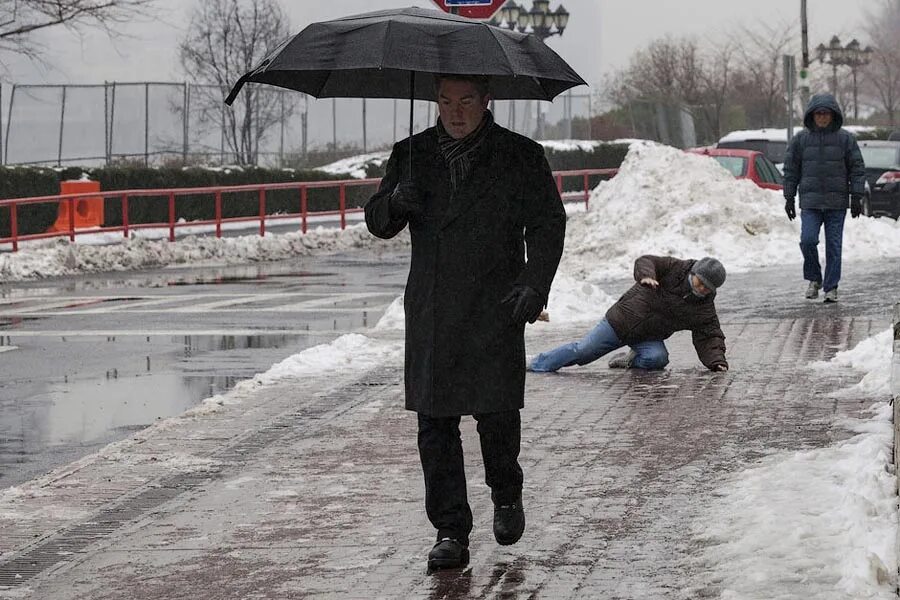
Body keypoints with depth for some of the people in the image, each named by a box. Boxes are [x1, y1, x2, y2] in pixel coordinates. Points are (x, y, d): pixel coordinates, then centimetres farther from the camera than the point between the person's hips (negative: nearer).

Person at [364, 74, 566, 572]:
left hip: (495, 308, -2)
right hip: (430, 315, 2)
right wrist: (396, 202, -13)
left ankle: (506, 497, 25)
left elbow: (547, 224, 4)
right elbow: (378, 223, 11)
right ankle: (450, 533, 4)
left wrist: (535, 283, -10)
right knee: (435, 424, -2)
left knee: (496, 413, -5)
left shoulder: (521, 156, 5)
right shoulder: (411, 155, 11)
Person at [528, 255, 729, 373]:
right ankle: (535, 366, 13)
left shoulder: (704, 309, -8)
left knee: (658, 358, -31)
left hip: (648, 337, 2)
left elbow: (710, 336, -10)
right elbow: (645, 261, -15)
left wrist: (717, 360, -28)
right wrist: (646, 275, -38)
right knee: (582, 351, -2)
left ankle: (634, 360, 0)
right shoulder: (676, 269, -14)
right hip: (621, 321, -2)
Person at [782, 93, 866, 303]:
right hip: (810, 202, 1)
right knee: (808, 240, -13)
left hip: (837, 202, 0)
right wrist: (789, 198, 7)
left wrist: (857, 197, -2)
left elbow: (857, 169, 4)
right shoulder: (801, 139, 5)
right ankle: (814, 279, 9)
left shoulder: (845, 138, 2)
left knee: (834, 245, 0)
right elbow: (791, 170, 10)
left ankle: (831, 287, 9)